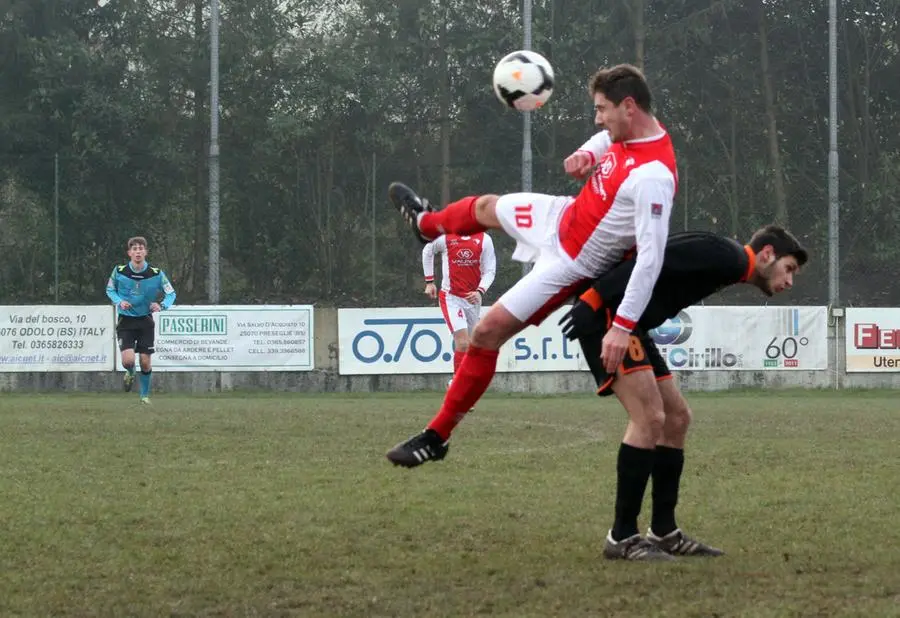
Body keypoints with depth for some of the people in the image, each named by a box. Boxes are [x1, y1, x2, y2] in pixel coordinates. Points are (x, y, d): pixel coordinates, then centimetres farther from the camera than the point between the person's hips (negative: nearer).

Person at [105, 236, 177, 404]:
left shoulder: (156, 274, -10)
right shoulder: (119, 272, -9)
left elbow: (171, 294, 0)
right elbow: (110, 289, 8)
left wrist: (161, 305, -21)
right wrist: (119, 302, -11)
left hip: (145, 321, 1)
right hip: (126, 321, -1)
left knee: (145, 363, 0)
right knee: (128, 360, -16)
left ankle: (145, 395, 24)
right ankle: (130, 373, 22)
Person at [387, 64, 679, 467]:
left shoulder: (652, 176, -37)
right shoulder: (632, 130, -10)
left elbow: (651, 256, -38)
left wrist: (623, 326, -41)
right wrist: (586, 155, -6)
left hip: (571, 263, -9)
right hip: (563, 216, 9)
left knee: (487, 332, -8)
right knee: (484, 208, 30)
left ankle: (437, 437, 7)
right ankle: (426, 223, 68)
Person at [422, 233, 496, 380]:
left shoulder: (484, 240, -3)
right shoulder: (445, 238, -7)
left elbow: (490, 270, 0)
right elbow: (427, 251, 14)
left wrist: (480, 292, -17)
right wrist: (429, 282, 13)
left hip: (473, 298, 4)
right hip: (450, 297, -4)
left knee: (472, 344, 13)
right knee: (463, 343, -19)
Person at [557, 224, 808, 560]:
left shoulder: (726, 265, 19)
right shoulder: (728, 256, -12)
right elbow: (653, 261, -22)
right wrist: (594, 301, -26)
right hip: (605, 310, -11)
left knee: (677, 417, 12)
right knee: (650, 417, -16)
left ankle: (663, 532, 16)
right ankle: (622, 538, -9)